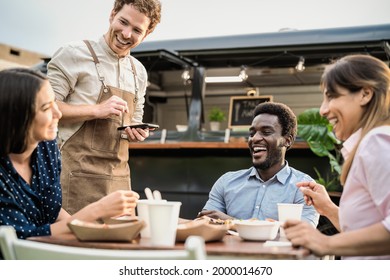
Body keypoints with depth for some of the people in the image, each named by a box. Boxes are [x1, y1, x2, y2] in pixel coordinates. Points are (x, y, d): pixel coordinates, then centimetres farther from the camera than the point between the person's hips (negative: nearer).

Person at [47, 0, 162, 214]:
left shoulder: (139, 72, 13)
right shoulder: (75, 53, -6)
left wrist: (137, 132, 2)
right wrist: (97, 110, -18)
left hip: (119, 176, 6)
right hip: (79, 172, -6)